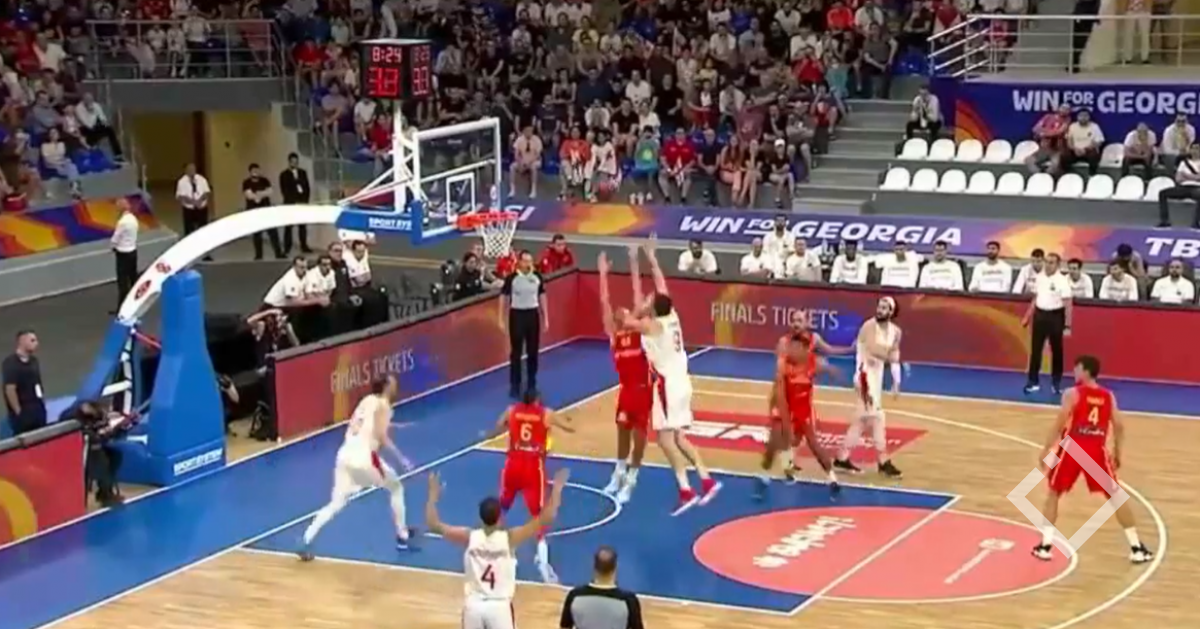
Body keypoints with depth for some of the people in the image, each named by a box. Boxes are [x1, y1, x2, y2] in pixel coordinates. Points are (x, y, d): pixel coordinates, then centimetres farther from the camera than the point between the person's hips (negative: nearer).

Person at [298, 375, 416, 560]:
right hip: (364, 457, -6)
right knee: (396, 487, 17)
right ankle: (402, 536, 21)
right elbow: (382, 437, -13)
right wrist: (401, 458, -6)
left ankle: (306, 541, -6)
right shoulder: (384, 405, -2)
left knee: (336, 504, 9)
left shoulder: (367, 400, 19)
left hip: (346, 454, 6)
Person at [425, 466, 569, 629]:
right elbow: (546, 518, -14)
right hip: (500, 606, -3)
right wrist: (556, 489, -7)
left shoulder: (469, 537, -7)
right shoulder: (510, 538, -13)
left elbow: (433, 525, 3)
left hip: (473, 605, 3)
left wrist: (433, 495, 12)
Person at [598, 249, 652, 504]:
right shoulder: (613, 334, 2)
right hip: (626, 388, 3)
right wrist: (603, 273, -4)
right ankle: (619, 474, 34)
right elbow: (605, 302, -2)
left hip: (643, 388, -3)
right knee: (623, 431, 17)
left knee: (639, 433, 2)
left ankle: (631, 479, 12)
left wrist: (634, 266, -7)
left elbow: (638, 296, -5)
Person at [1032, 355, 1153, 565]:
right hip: (1097, 450, 3)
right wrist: (1117, 453, 20)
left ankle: (1045, 545, 8)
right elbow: (1118, 426, 8)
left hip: (1072, 448, -3)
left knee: (1053, 493, 15)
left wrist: (1046, 451, -3)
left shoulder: (1072, 394, -2)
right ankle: (1136, 548, 12)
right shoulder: (1109, 396, 10)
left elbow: (1059, 425, -8)